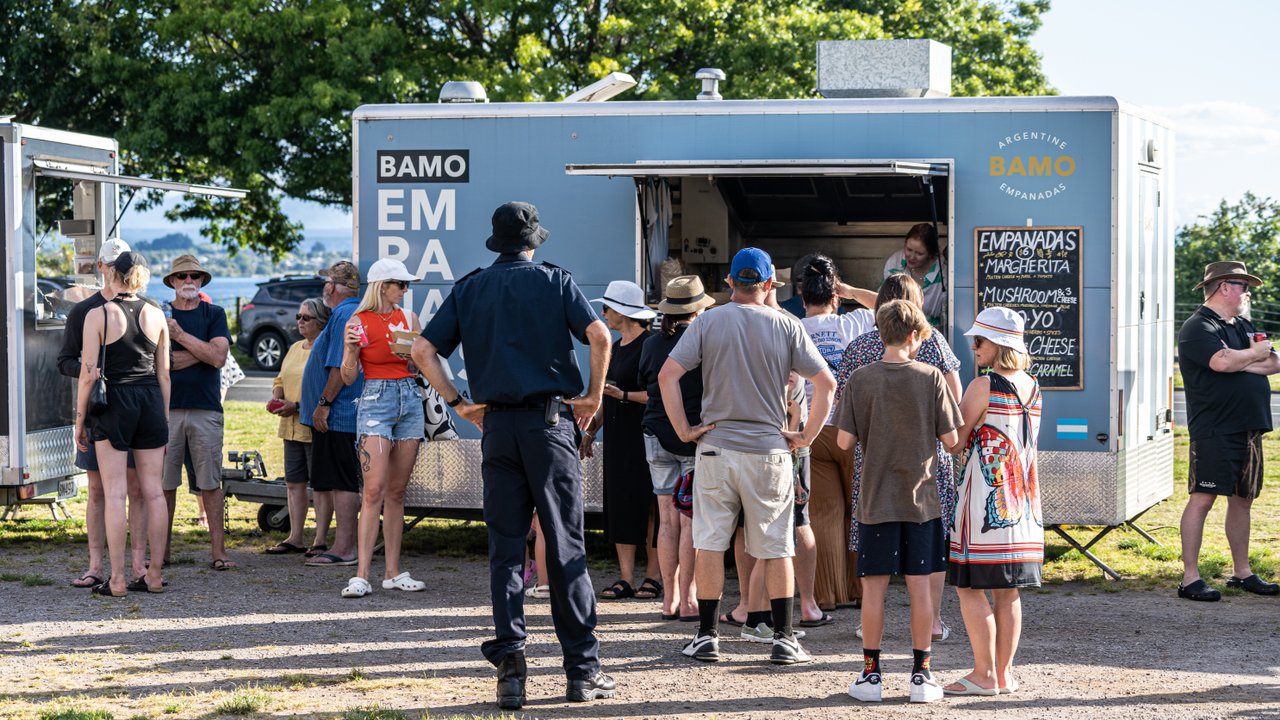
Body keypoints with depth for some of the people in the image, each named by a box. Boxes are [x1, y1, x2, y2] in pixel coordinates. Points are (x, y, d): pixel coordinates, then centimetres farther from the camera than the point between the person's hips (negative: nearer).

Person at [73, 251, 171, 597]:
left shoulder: (98, 316, -6)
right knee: (152, 491, 7)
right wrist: (165, 417, 16)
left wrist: (80, 419, 1)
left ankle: (117, 579, -4)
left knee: (114, 493, -2)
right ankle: (154, 574, 9)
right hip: (151, 401, 4)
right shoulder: (156, 315, 6)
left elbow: (88, 374, -7)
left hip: (114, 403, -4)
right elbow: (164, 374, 9)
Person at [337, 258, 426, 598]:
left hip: (410, 399, 5)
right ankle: (361, 576, -15)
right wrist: (350, 348, -19)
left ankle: (393, 573, 10)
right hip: (376, 400, -5)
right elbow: (348, 377, -2)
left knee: (397, 492, 7)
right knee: (374, 490, -13)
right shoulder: (358, 321, -3)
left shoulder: (409, 319, 9)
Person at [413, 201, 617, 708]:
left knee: (505, 548, 6)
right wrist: (594, 396, -1)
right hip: (550, 422, -2)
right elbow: (598, 335, -13)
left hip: (496, 426, 2)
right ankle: (583, 670, 4)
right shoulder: (554, 281, 2)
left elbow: (423, 350, 3)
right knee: (565, 547, 2)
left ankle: (509, 665, -2)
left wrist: (459, 403, 7)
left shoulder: (469, 289, 10)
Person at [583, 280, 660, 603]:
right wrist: (591, 430, 18)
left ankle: (653, 576, 1)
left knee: (647, 505, -5)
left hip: (644, 435, -8)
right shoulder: (614, 348, 17)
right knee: (619, 505, 5)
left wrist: (625, 395, -22)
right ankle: (625, 578, 7)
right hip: (617, 436, 8)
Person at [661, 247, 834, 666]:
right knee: (777, 549, 6)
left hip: (716, 446, 0)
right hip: (769, 450, 0)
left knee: (709, 544, 7)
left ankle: (707, 636, 9)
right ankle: (784, 639, 7)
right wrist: (807, 436, 3)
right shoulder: (785, 326, 0)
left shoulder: (708, 323, 0)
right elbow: (826, 383, -3)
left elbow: (667, 375, -8)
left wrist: (683, 429, -2)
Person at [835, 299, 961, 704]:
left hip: (876, 500, 0)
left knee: (874, 586, 6)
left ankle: (870, 674, 9)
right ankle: (922, 674, 10)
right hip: (921, 498, 0)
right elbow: (951, 439, -4)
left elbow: (844, 441, -6)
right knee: (920, 585, 6)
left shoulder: (860, 380, -5)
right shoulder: (930, 377, -6)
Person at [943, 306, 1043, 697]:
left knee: (970, 587, -2)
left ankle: (984, 675, -2)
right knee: (1008, 591, 11)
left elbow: (955, 442, -9)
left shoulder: (983, 386, -13)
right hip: (1022, 502, 8)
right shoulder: (1032, 387, 10)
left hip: (986, 500, -8)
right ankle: (1004, 672, 14)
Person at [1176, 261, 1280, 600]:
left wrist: (1242, 362, -7)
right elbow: (1222, 361, -26)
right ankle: (1190, 578, -9)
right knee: (1203, 498, -9)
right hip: (1215, 430, -9)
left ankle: (1242, 572, 22)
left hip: (1249, 429, 9)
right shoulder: (1198, 327, -9)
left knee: (1242, 499, 13)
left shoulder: (1243, 326, 19)